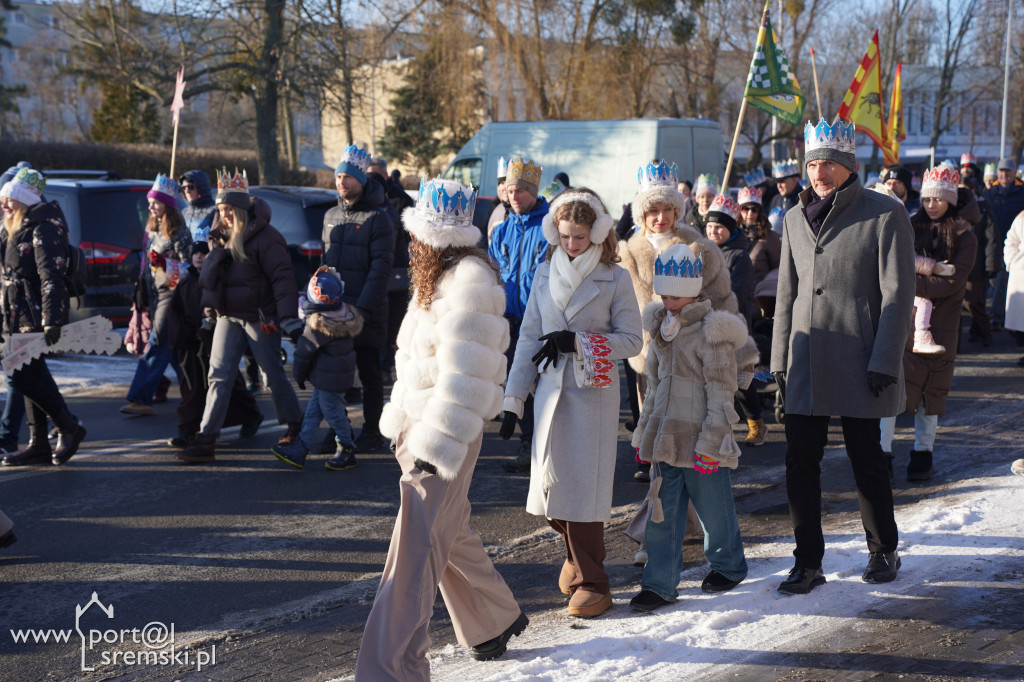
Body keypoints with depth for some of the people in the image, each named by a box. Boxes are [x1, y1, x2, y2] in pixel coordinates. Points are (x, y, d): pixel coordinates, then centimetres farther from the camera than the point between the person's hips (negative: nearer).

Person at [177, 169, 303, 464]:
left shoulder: (265, 238, -14)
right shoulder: (221, 237, 9)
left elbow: (282, 278, -17)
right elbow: (209, 276, 22)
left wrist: (289, 318, -24)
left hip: (259, 317, -6)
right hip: (228, 316, 7)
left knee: (273, 375, 4)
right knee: (218, 376, 0)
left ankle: (296, 425, 25)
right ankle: (206, 441, -2)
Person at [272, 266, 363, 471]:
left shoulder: (317, 325, -23)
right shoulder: (346, 314, -1)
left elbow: (304, 351, -13)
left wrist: (299, 375, 3)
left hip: (328, 377, -9)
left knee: (333, 413, 4)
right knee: (313, 410, 14)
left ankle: (347, 452, 16)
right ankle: (300, 449, 19)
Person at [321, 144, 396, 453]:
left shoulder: (377, 217, -8)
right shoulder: (331, 216, 14)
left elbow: (381, 268, -14)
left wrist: (363, 308, -20)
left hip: (367, 312, -6)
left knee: (369, 373, 4)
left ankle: (372, 433, 12)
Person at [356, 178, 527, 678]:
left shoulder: (470, 282, -16)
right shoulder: (437, 276, 15)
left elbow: (464, 374, -21)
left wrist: (437, 447, -23)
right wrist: (401, 421, 18)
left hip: (446, 435, -10)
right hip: (420, 429, 10)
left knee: (414, 553, -12)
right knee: (450, 535, 20)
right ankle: (497, 619, 39)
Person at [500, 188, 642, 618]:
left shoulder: (615, 279, -2)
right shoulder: (545, 275, 9)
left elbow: (632, 340, -5)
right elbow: (529, 337, 10)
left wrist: (577, 342, -16)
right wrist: (513, 399, 6)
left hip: (594, 393, -4)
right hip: (551, 391, 4)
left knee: (583, 485, -6)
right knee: (551, 482, 5)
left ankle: (592, 582, 5)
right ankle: (576, 551, 32)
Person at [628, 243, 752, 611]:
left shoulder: (712, 331, -11)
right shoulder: (661, 327, 11)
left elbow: (721, 390, -12)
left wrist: (712, 442, -16)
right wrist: (645, 431, 19)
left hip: (700, 437, -6)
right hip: (666, 436, 6)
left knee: (714, 508, 8)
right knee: (663, 512, 5)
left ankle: (728, 565, 30)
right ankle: (660, 584, 9)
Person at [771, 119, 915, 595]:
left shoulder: (885, 214, -6)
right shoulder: (795, 219, 11)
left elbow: (898, 294, -8)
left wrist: (884, 362, -13)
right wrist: (780, 359, 11)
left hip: (858, 366, -4)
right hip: (805, 365, 5)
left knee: (866, 459, 6)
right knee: (800, 461, 2)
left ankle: (884, 552, 25)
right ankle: (808, 562, 11)